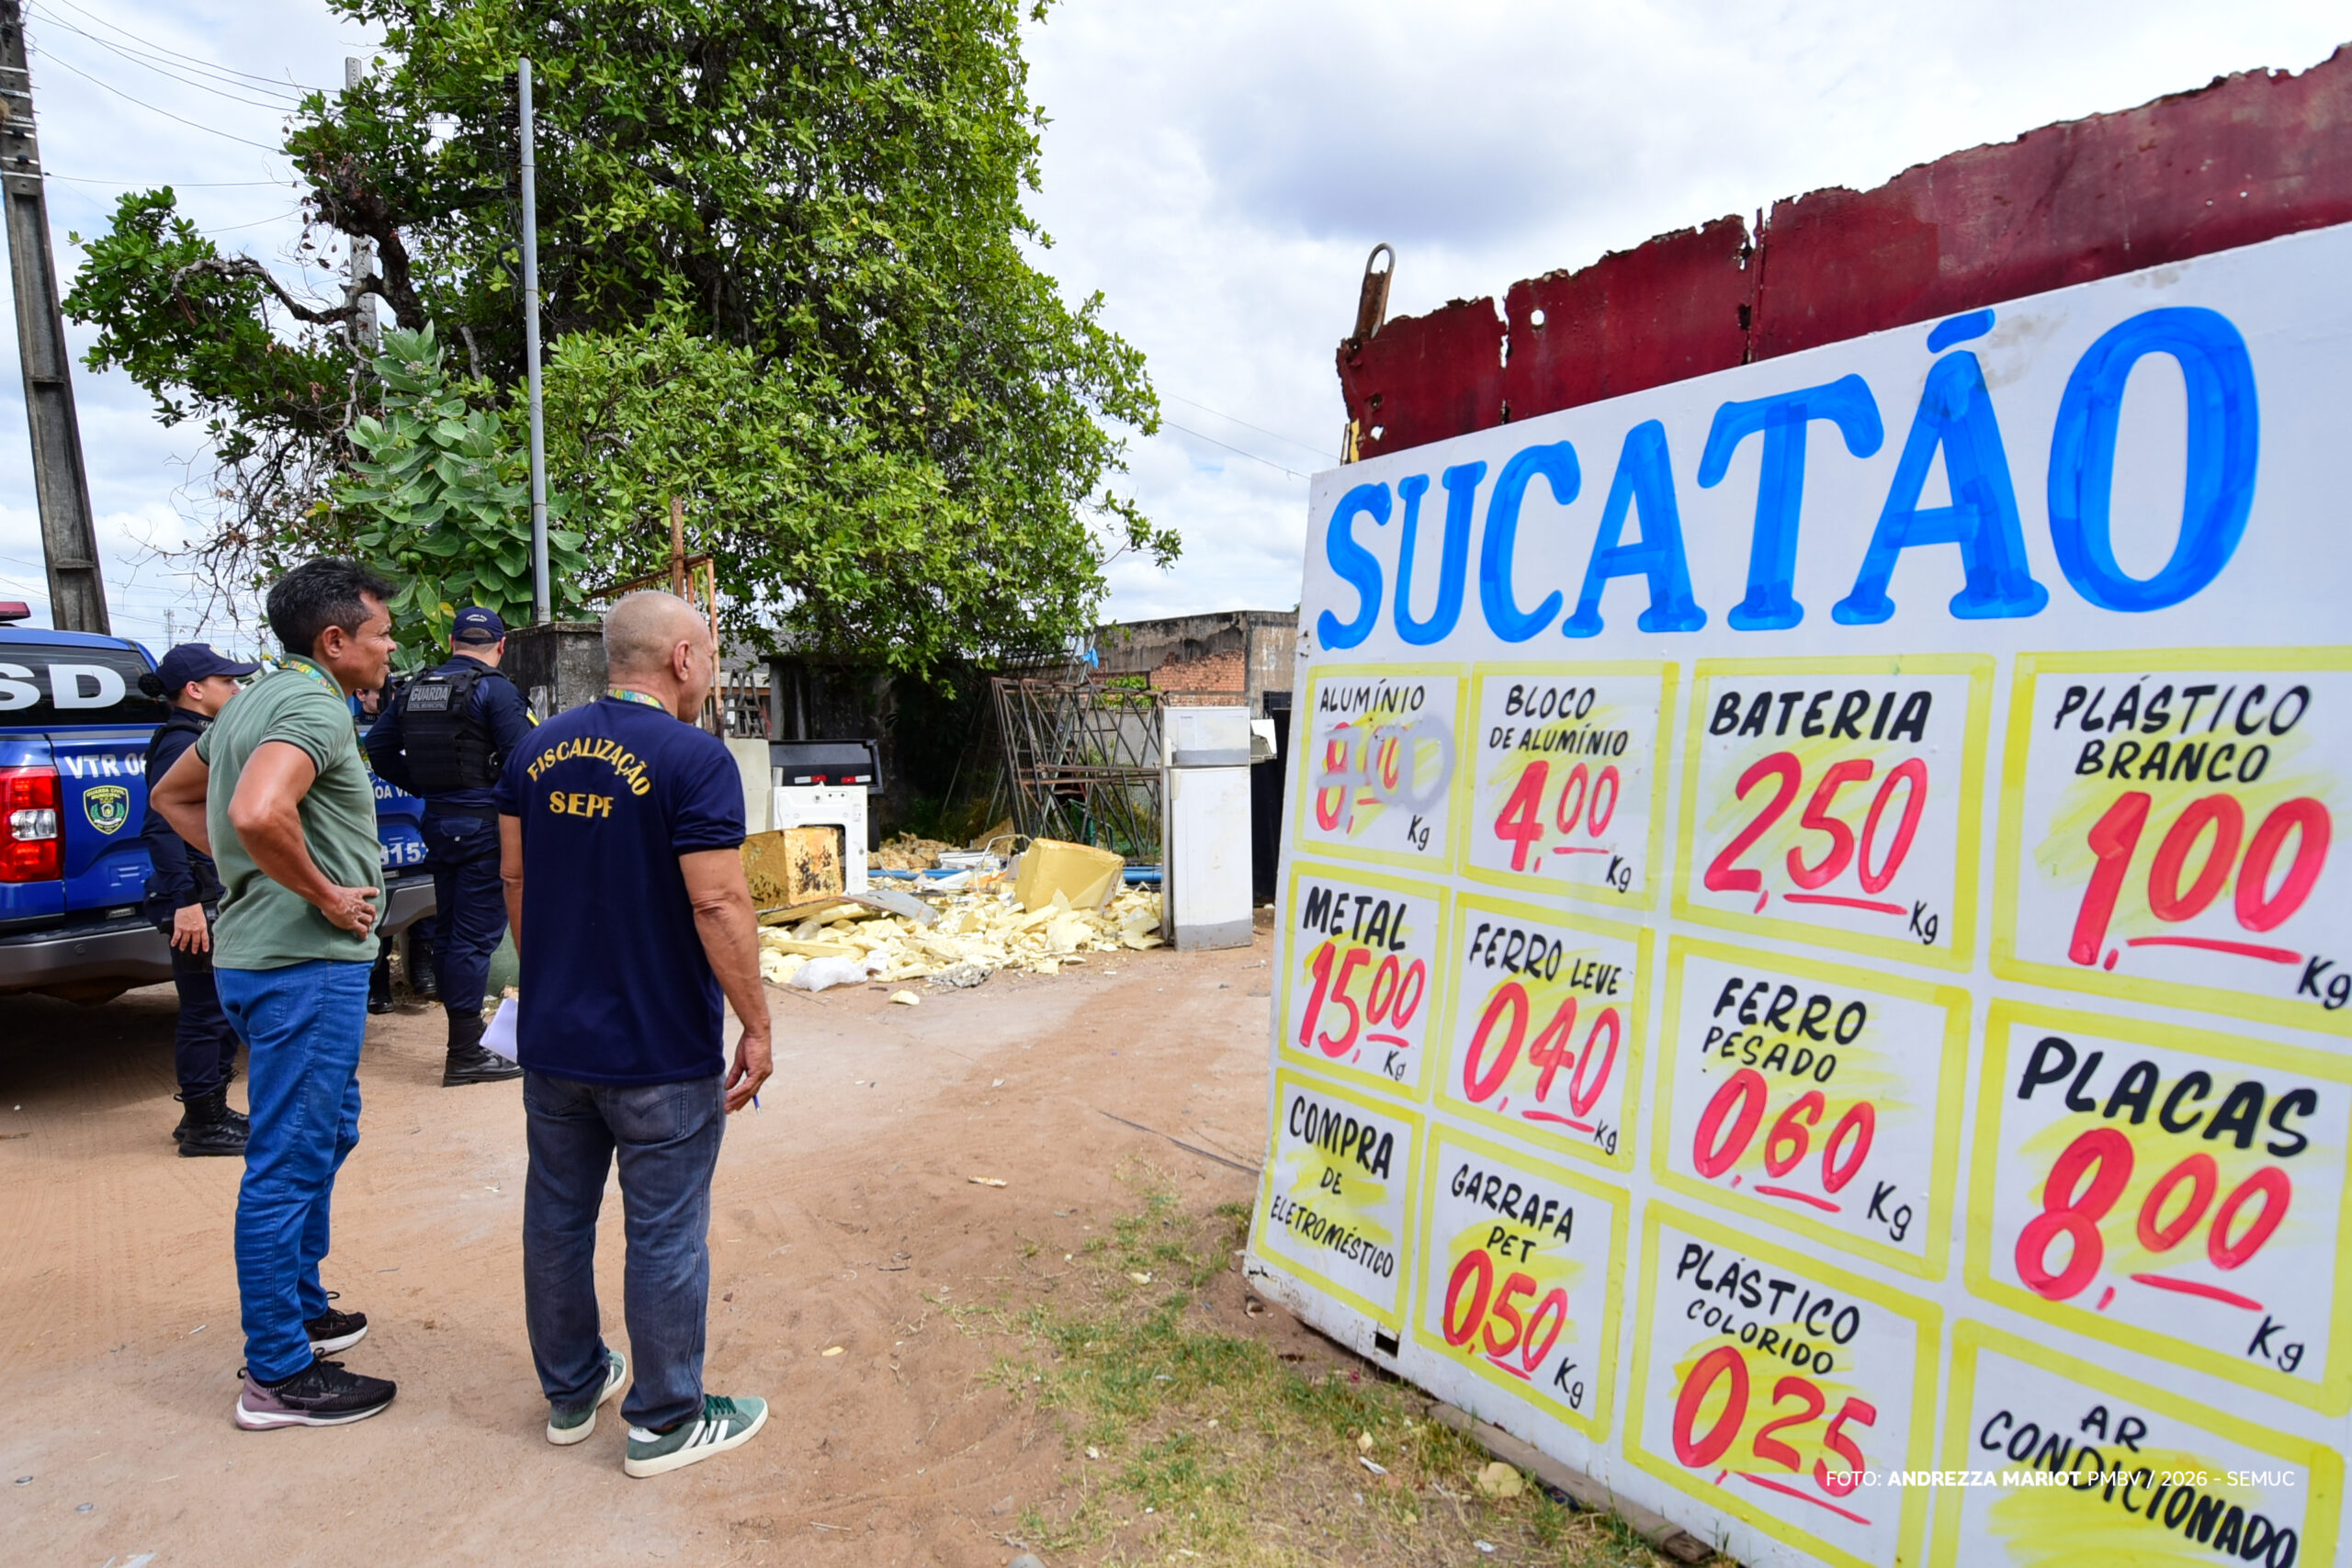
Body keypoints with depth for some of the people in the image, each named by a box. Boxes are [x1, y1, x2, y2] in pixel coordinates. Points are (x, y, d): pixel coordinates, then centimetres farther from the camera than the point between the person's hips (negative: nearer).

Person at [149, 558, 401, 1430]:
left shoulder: (256, 700, 14)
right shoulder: (316, 708, -18)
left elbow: (171, 794, 26)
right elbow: (259, 812, -35)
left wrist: (244, 868, 16)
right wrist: (325, 893, -20)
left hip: (264, 956, 11)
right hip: (305, 964, -11)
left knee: (325, 1134, 23)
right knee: (289, 1163, -1)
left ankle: (300, 1308, 37)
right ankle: (278, 1376, 11)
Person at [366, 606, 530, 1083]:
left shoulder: (416, 689, 10)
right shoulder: (494, 689, -12)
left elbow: (379, 745, 14)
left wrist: (419, 785, 15)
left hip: (437, 821, 7)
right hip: (482, 824, -7)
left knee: (448, 931, 15)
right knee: (476, 935, -4)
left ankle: (463, 1035, 26)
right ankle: (465, 1054, 0)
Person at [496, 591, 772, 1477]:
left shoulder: (538, 749, 4)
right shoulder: (694, 757, -18)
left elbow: (515, 880, 10)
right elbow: (718, 905, -23)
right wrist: (756, 1027, -14)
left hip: (552, 1039, 7)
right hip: (661, 1051, -7)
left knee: (557, 1217, 19)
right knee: (665, 1236, 7)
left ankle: (569, 1393, 37)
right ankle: (665, 1422, 22)